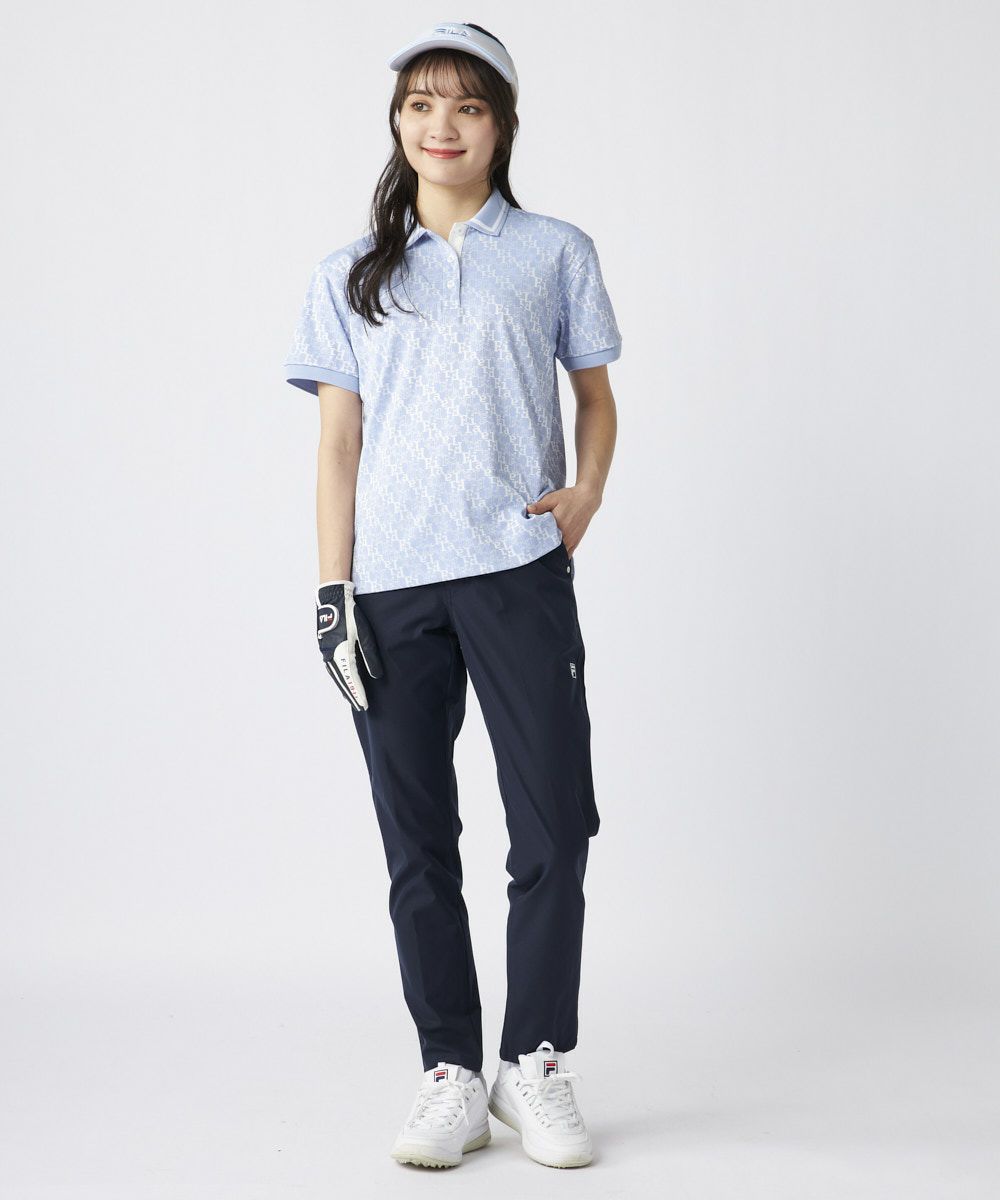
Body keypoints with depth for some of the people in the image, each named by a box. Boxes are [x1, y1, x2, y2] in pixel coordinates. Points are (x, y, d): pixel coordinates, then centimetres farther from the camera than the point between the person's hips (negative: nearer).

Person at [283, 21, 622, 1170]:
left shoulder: (555, 252, 11)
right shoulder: (351, 275, 14)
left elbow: (596, 395, 16)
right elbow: (338, 439, 10)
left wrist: (587, 493, -4)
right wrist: (331, 591, 1)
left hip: (518, 570, -1)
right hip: (391, 583, 1)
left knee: (552, 832, -4)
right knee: (417, 846, 4)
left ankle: (536, 1063, 12)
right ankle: (450, 1075, 13)